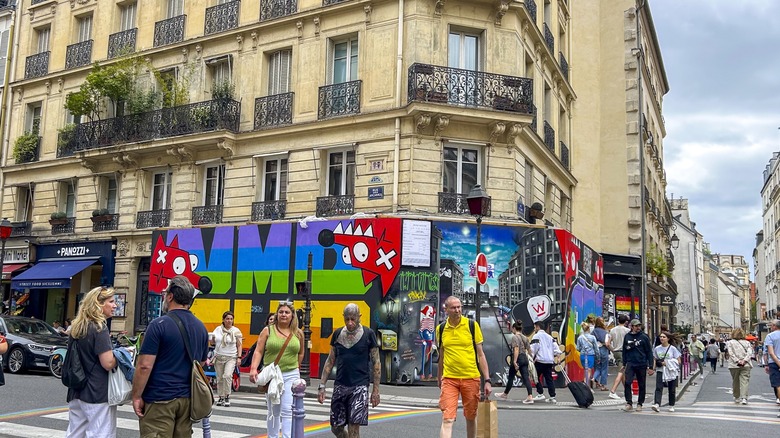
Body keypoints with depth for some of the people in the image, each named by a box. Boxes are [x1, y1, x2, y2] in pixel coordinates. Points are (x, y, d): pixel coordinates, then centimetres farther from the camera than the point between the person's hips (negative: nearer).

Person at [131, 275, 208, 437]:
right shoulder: (201, 327, 9)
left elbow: (145, 366, -14)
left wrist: (137, 396, -6)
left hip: (160, 399, -6)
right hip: (187, 398, 6)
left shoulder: (159, 324, -12)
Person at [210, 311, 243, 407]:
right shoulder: (218, 329, 6)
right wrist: (212, 338, -2)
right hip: (218, 357, 3)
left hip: (231, 358, -3)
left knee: (227, 375, -20)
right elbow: (213, 341, 19)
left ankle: (227, 397, -8)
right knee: (219, 378, 6)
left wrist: (239, 357, -7)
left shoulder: (236, 331, 0)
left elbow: (239, 345, 1)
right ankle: (221, 397, 20)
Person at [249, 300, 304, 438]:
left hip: (291, 376, 0)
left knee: (288, 410, -10)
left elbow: (301, 352, 19)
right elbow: (258, 351, -6)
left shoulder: (298, 333, 4)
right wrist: (253, 368, -18)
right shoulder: (268, 331, -1)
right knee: (273, 411, 11)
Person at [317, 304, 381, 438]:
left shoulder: (368, 334, -3)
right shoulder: (337, 334, 6)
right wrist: (322, 386, 6)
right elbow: (330, 361, 11)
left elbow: (376, 363, -1)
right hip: (340, 385, 4)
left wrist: (376, 390, -4)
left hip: (359, 386, -4)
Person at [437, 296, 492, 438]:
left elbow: (480, 354, 1)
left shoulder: (472, 325, -3)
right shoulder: (441, 328, 3)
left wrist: (487, 380, -3)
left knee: (471, 417, 11)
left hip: (471, 378, 0)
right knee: (447, 419, -9)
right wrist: (439, 377, 22)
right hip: (449, 379, 1)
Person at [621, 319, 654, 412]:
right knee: (627, 383, -13)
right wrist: (624, 363, 11)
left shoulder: (644, 337, -1)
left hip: (642, 365, -1)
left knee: (641, 385, 8)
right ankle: (629, 403, -7)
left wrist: (650, 366, -4)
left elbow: (649, 352, 1)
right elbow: (624, 351, 15)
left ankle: (640, 404, 21)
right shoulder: (627, 337, 6)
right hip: (630, 364, 1)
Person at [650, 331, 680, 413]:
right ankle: (657, 404, -25)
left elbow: (678, 361, -2)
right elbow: (654, 360, 15)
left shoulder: (673, 348, -2)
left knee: (672, 390, 7)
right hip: (660, 371, 1)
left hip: (671, 372, -1)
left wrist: (667, 363, -12)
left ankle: (671, 406, 22)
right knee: (658, 388, -15)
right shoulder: (657, 349, 7)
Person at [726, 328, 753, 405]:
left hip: (734, 366, 0)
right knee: (745, 381, -3)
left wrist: (737, 361, -10)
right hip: (746, 365, 0)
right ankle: (744, 398, -16)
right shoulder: (747, 342, 7)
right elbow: (749, 352, -4)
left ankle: (737, 398, 19)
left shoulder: (730, 342, 2)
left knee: (735, 381, 12)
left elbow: (731, 353, -8)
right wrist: (744, 360, -11)